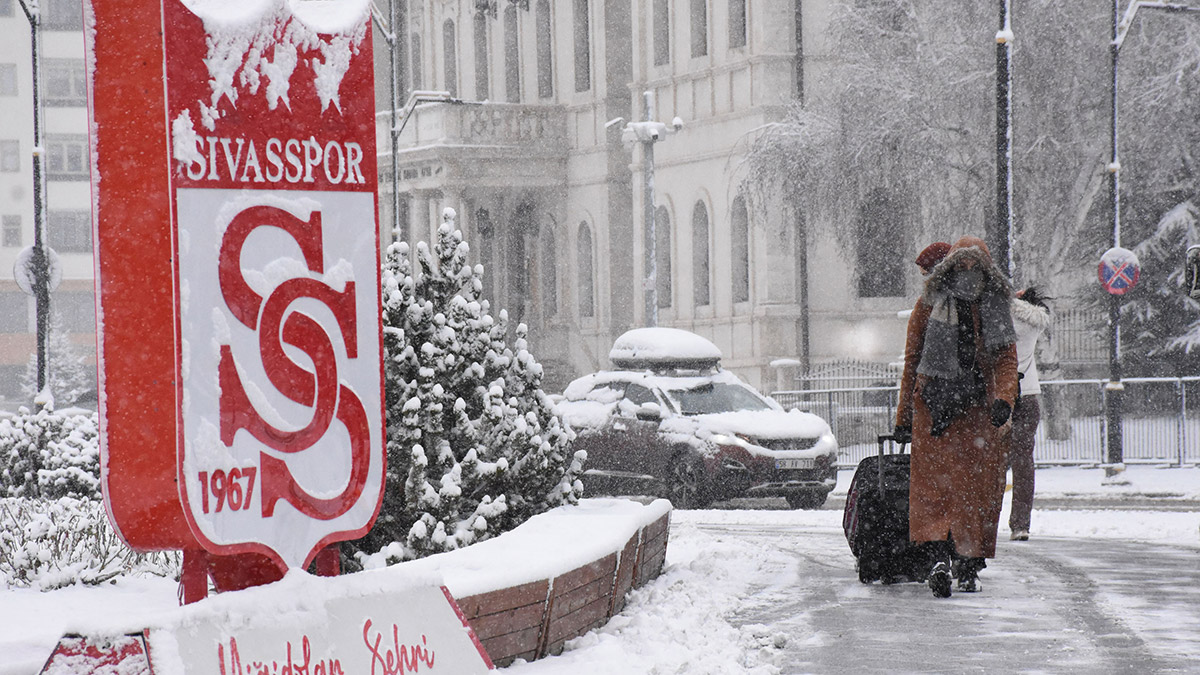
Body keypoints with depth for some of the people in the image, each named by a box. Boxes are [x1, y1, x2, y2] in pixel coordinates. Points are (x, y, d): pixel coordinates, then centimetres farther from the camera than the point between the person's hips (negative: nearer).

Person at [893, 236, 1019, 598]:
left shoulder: (996, 309, 11)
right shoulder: (929, 305, 6)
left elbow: (1007, 358, 6)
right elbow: (912, 360, 9)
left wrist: (1004, 398, -14)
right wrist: (904, 415, 6)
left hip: (979, 409, 2)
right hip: (934, 405, -2)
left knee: (978, 486, 1)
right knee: (936, 479, -16)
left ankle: (968, 567, 11)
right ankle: (940, 557, -28)